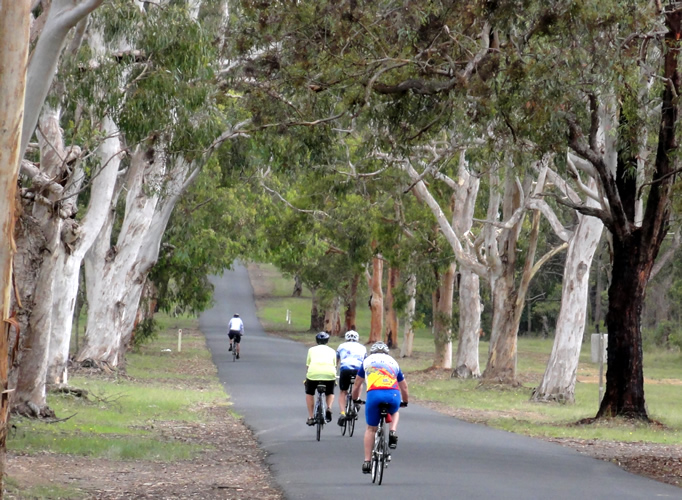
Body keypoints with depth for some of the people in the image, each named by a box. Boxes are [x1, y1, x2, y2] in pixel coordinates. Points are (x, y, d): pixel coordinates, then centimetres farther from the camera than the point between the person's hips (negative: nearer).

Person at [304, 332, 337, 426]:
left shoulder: (312, 350, 24)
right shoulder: (332, 351, 26)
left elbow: (308, 366, 26)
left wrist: (305, 379, 40)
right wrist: (335, 381, 44)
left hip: (314, 372, -1)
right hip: (329, 374, 1)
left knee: (309, 393, 26)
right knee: (330, 393, 28)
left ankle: (310, 417, 18)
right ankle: (329, 408, -1)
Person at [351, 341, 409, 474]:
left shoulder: (367, 360, 28)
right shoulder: (393, 362, 31)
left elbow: (357, 384, 37)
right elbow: (404, 386, 40)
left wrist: (355, 399, 54)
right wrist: (405, 402, 57)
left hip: (374, 394, -1)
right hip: (393, 395, 1)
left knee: (371, 429, 14)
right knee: (394, 412, 36)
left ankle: (367, 462, 11)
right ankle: (393, 432, 7)